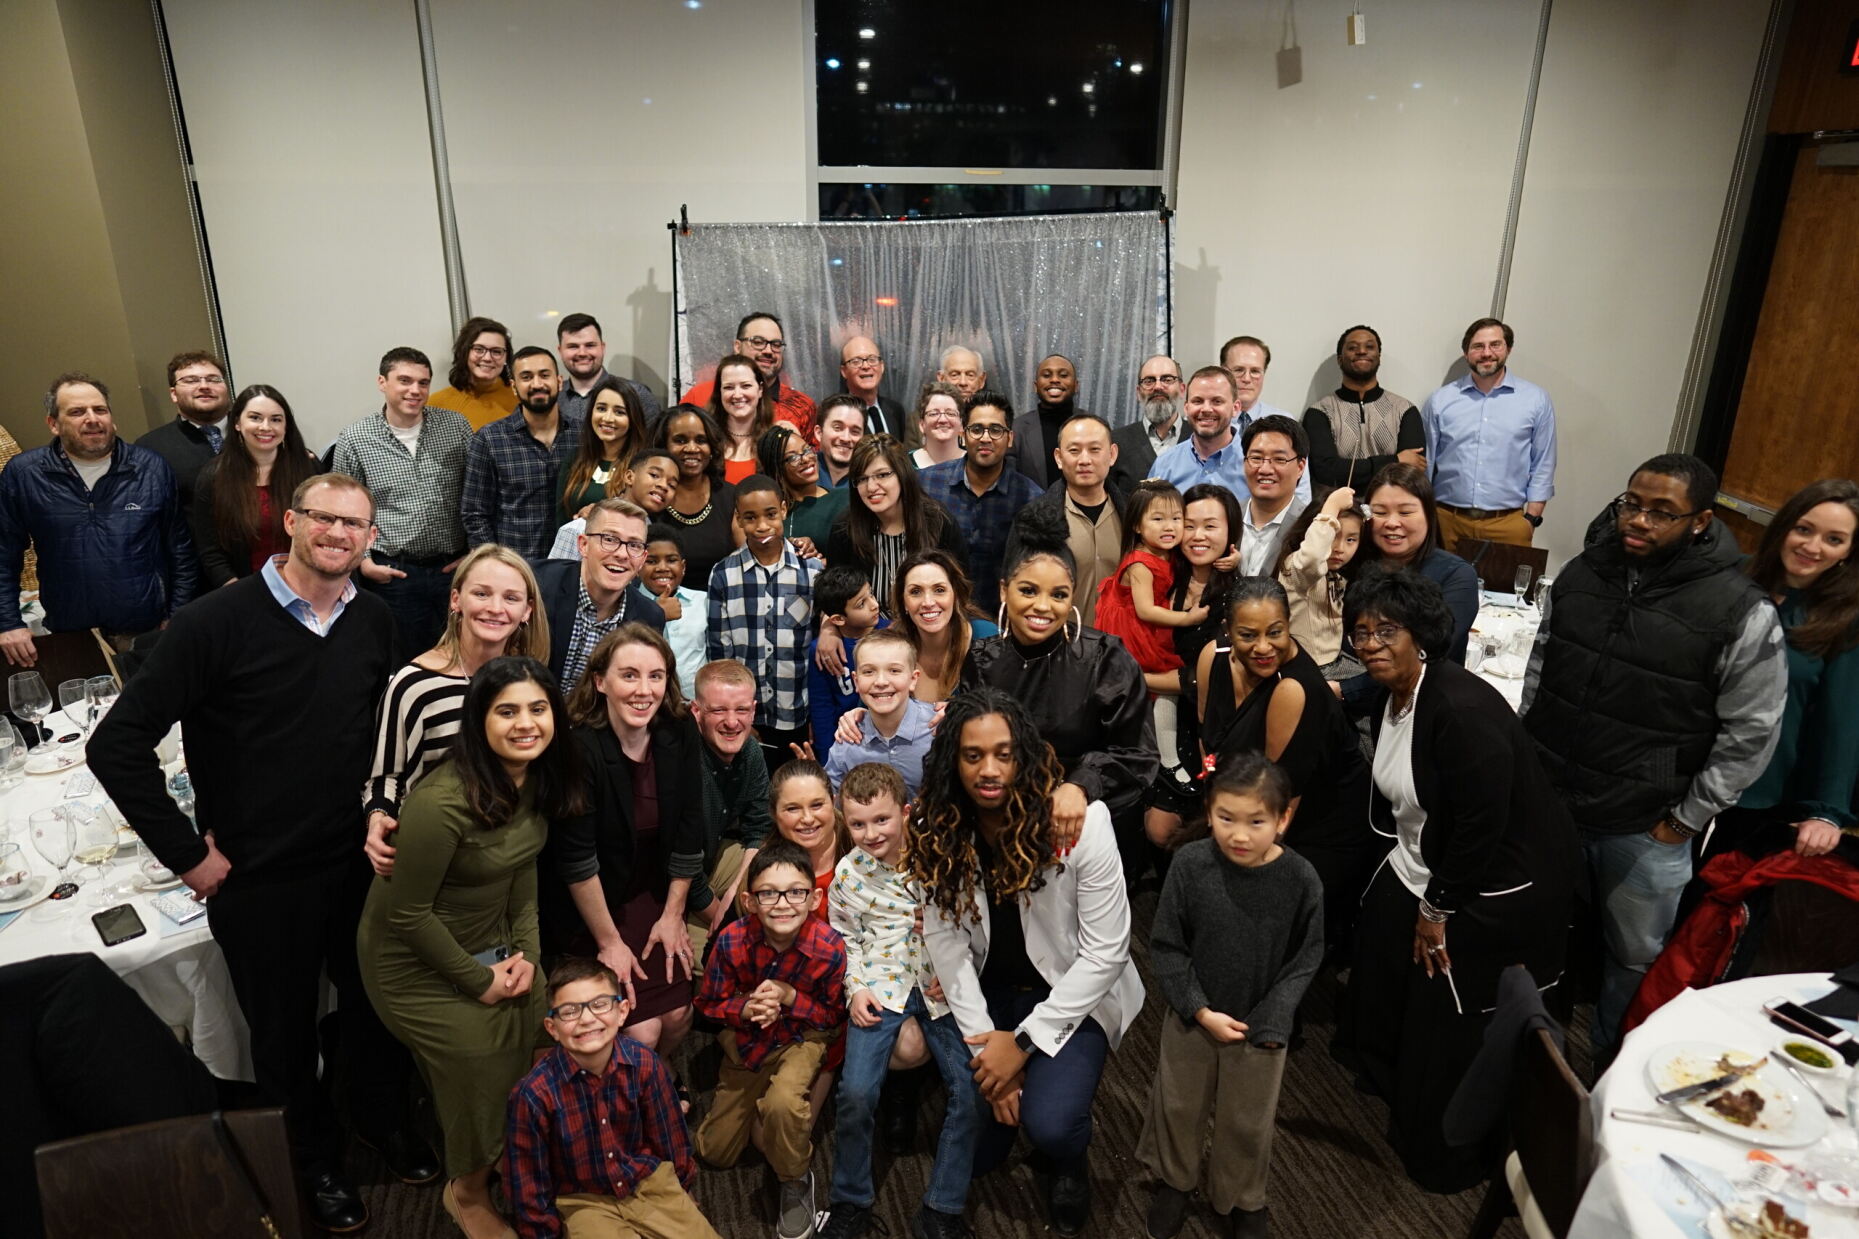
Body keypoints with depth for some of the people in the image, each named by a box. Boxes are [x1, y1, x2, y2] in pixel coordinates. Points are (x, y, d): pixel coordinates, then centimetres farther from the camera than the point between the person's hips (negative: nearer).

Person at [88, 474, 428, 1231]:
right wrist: (187, 854, -13)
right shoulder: (218, 622, -17)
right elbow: (117, 744, -15)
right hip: (258, 881, -4)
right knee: (285, 1034, 17)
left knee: (378, 1004, 20)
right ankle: (313, 1157, 42)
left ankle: (377, 1113, 48)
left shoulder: (373, 620, -2)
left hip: (359, 861, 4)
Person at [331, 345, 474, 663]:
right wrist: (363, 560, -3)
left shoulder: (456, 425, 2)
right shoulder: (354, 439, 0)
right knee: (407, 663, 9)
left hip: (454, 568, 1)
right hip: (393, 574, -1)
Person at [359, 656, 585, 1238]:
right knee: (484, 1069, -5)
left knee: (533, 1047, 1)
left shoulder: (538, 779, -9)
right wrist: (479, 980, -15)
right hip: (417, 959, -6)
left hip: (492, 942, 6)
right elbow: (407, 914, -23)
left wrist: (528, 953, -4)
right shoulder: (441, 802, -31)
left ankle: (514, 1161, 31)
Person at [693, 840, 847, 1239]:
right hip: (745, 1041, 3)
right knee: (715, 1152, 11)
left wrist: (790, 998, -29)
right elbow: (709, 1003, -9)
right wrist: (746, 1009, -30)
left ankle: (795, 1183, -3)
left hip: (801, 1040, -2)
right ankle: (759, 1109, 43)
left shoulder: (830, 948, -29)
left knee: (783, 1102, -35)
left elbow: (835, 1015, -13)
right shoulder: (730, 942, -26)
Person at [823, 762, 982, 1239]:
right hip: (881, 988, 0)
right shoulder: (847, 874, -2)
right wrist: (855, 989, -3)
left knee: (971, 1088, -14)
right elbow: (846, 939, 11)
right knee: (856, 1092, -18)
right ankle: (850, 1201, 9)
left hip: (941, 985, 0)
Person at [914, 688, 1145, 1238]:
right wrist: (985, 1042, -18)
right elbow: (945, 941, -11)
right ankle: (1011, 1085, 32)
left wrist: (1024, 1041, -18)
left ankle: (1070, 1164, 12)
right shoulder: (936, 831, -13)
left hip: (1072, 995, -3)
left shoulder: (1081, 820, -24)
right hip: (987, 993, 3)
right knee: (973, 1150, 0)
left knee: (1049, 1126, -25)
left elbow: (1105, 952, -19)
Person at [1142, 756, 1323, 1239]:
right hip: (1192, 1017, 0)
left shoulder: (1301, 881, -21)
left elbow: (1304, 961, -9)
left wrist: (1270, 1023, -15)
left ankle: (1240, 1196, 49)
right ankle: (1173, 1180, 50)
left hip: (1263, 1026, 0)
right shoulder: (1190, 865, -22)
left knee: (1247, 1121, 21)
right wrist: (1200, 1010, -16)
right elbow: (1166, 946, -12)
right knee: (1179, 1106, 22)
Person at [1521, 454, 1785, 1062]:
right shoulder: (1581, 573, -1)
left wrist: (1687, 820, -8)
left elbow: (1752, 731, -10)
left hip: (1645, 829, -4)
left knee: (1636, 959, 15)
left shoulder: (1741, 614, -15)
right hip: (1549, 804, 4)